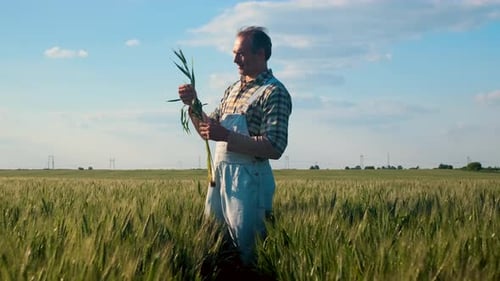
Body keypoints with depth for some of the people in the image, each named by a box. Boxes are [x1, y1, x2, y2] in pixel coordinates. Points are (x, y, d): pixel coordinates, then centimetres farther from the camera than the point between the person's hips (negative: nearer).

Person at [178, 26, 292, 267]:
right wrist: (193, 104, 4)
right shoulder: (232, 89, 15)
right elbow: (207, 132, 21)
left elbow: (275, 148, -20)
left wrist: (226, 136, -23)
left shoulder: (274, 92, -10)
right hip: (219, 174, 8)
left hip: (249, 179, -8)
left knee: (244, 248, -2)